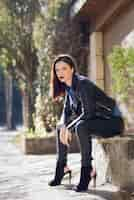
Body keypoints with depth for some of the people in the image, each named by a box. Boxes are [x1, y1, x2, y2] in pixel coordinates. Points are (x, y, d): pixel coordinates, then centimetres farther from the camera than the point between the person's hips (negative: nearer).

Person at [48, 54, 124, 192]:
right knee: (60, 127, 10)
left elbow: (87, 113, -27)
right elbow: (67, 110, 7)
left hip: (112, 121, -10)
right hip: (96, 120, 10)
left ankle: (87, 170, -24)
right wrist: (64, 126, -12)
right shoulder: (68, 86, 4)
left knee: (81, 127, -35)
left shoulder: (82, 84, -23)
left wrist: (69, 128, -22)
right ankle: (62, 169, 13)